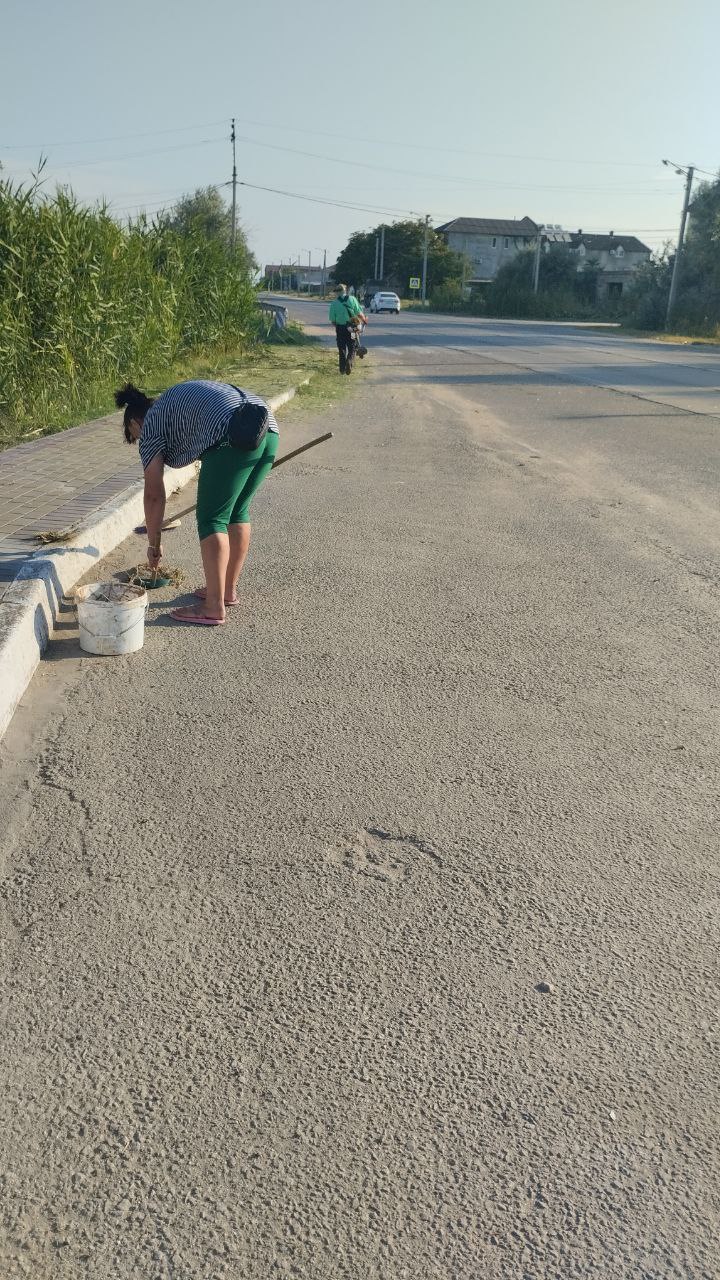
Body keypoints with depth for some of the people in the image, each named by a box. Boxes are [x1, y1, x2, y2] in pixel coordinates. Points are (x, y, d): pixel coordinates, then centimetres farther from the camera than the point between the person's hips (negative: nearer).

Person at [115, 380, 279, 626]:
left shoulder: (151, 424, 13)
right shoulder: (176, 400, 35)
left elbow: (154, 495, 11)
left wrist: (153, 543, 19)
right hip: (269, 430, 8)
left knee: (211, 520, -1)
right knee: (238, 513, 18)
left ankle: (214, 608, -3)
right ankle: (229, 591, 26)